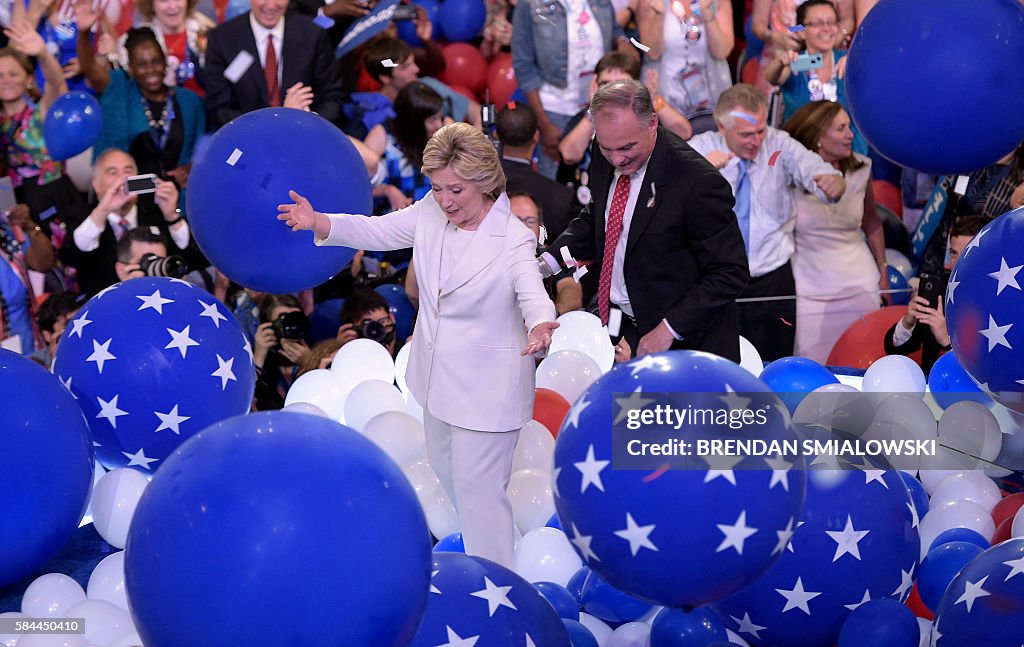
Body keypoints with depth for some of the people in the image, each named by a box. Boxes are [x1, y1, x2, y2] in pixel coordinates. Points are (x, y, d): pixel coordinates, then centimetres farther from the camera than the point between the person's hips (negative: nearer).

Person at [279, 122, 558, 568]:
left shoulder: (513, 240, -23)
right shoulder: (432, 212, -6)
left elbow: (534, 297, -35)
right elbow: (378, 231, -2)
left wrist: (539, 329, -59)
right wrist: (318, 222, -19)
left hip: (486, 388, -8)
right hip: (439, 376, 8)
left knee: (476, 489, -3)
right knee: (445, 476, 24)